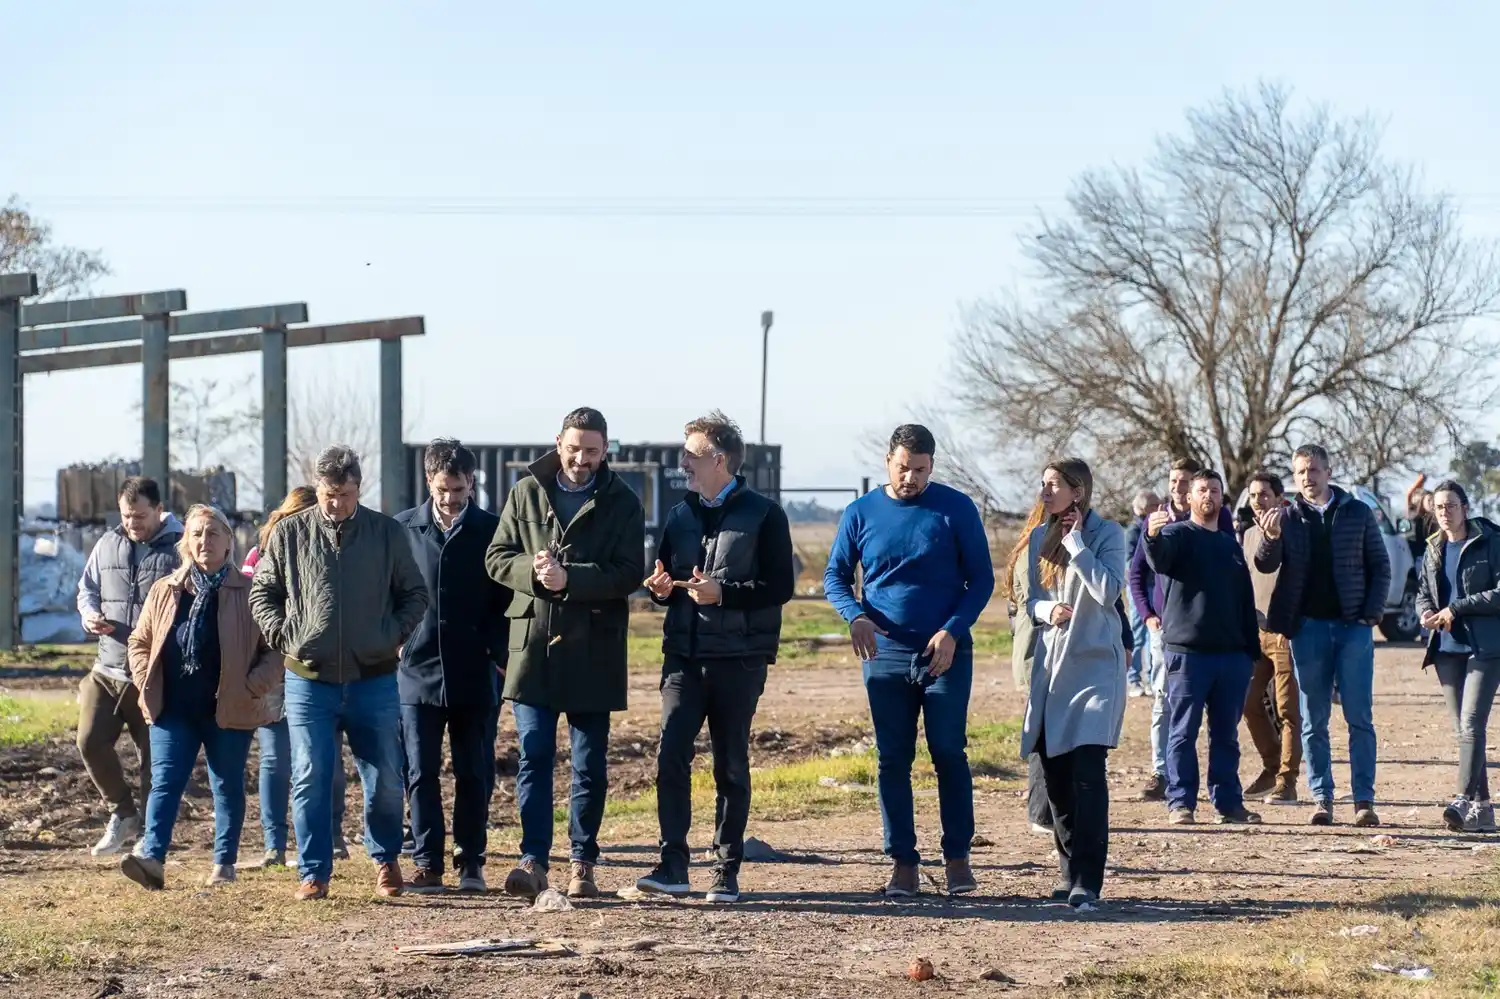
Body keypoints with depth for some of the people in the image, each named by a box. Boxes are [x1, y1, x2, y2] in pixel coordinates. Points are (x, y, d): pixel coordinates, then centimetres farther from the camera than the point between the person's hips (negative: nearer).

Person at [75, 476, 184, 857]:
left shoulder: (180, 549, -5)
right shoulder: (108, 545, 9)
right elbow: (87, 588, 21)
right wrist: (89, 615, -1)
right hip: (107, 671, 4)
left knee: (155, 758, 3)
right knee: (90, 741, -6)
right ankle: (122, 813, 16)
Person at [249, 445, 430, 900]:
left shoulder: (388, 533, 2)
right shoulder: (289, 534, 2)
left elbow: (415, 594, 10)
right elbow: (262, 592, 12)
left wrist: (394, 635, -5)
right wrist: (282, 636, -3)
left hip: (374, 680, 0)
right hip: (309, 681, 0)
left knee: (385, 780, 7)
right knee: (310, 780, -2)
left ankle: (386, 858, 28)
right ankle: (314, 872, 6)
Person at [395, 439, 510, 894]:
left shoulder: (492, 530, 1)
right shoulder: (403, 528, 4)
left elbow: (506, 599, 3)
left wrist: (500, 655, -6)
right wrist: (393, 642, 2)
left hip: (475, 674, -1)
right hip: (417, 671, 1)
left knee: (475, 775, 4)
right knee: (421, 774, 1)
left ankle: (471, 864, 12)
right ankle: (427, 865, 6)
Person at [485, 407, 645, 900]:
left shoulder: (622, 503, 2)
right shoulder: (526, 493, 8)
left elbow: (629, 574, -7)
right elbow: (498, 558, 6)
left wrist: (569, 578, -19)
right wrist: (532, 571, -15)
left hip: (593, 649, -1)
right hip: (534, 642, 1)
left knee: (590, 763, 5)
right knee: (533, 757, -4)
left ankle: (582, 864, 13)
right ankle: (533, 861, -6)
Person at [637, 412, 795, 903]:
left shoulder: (763, 515, -1)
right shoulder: (681, 516, 15)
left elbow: (780, 586, -7)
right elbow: (664, 581, 24)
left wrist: (723, 592, -19)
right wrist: (661, 588, 0)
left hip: (738, 659, -4)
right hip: (684, 655, 4)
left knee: (732, 765, 3)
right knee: (671, 755, -10)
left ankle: (727, 871, 10)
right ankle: (673, 864, -7)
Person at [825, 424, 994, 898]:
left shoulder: (956, 509, -2)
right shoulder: (861, 513, 3)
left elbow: (982, 579, 0)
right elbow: (835, 576, 8)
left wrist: (952, 632, -14)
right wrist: (856, 615, -13)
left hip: (945, 654, -2)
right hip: (885, 655, 2)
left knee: (949, 753, -3)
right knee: (892, 759, 2)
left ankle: (958, 857, 6)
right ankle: (903, 862, 7)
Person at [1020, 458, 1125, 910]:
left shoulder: (1107, 534, -4)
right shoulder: (1039, 538, 11)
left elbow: (1108, 591, -18)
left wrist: (1075, 541, -12)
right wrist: (1046, 610, -8)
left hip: (1095, 665, -6)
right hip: (1051, 665, 6)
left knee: (1087, 773, -13)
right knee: (1055, 775, 7)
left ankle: (1087, 883, -14)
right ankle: (1069, 871, 18)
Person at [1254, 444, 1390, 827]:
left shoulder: (1357, 513, 5)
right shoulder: (1286, 517, 6)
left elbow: (1380, 566, 7)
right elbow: (1266, 565, -5)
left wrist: (1372, 612, -5)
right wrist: (1271, 539, -25)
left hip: (1353, 626, -1)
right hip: (1308, 626, 1)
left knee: (1360, 718, -1)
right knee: (1313, 721, 4)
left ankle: (1364, 800, 1)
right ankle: (1321, 799, 9)